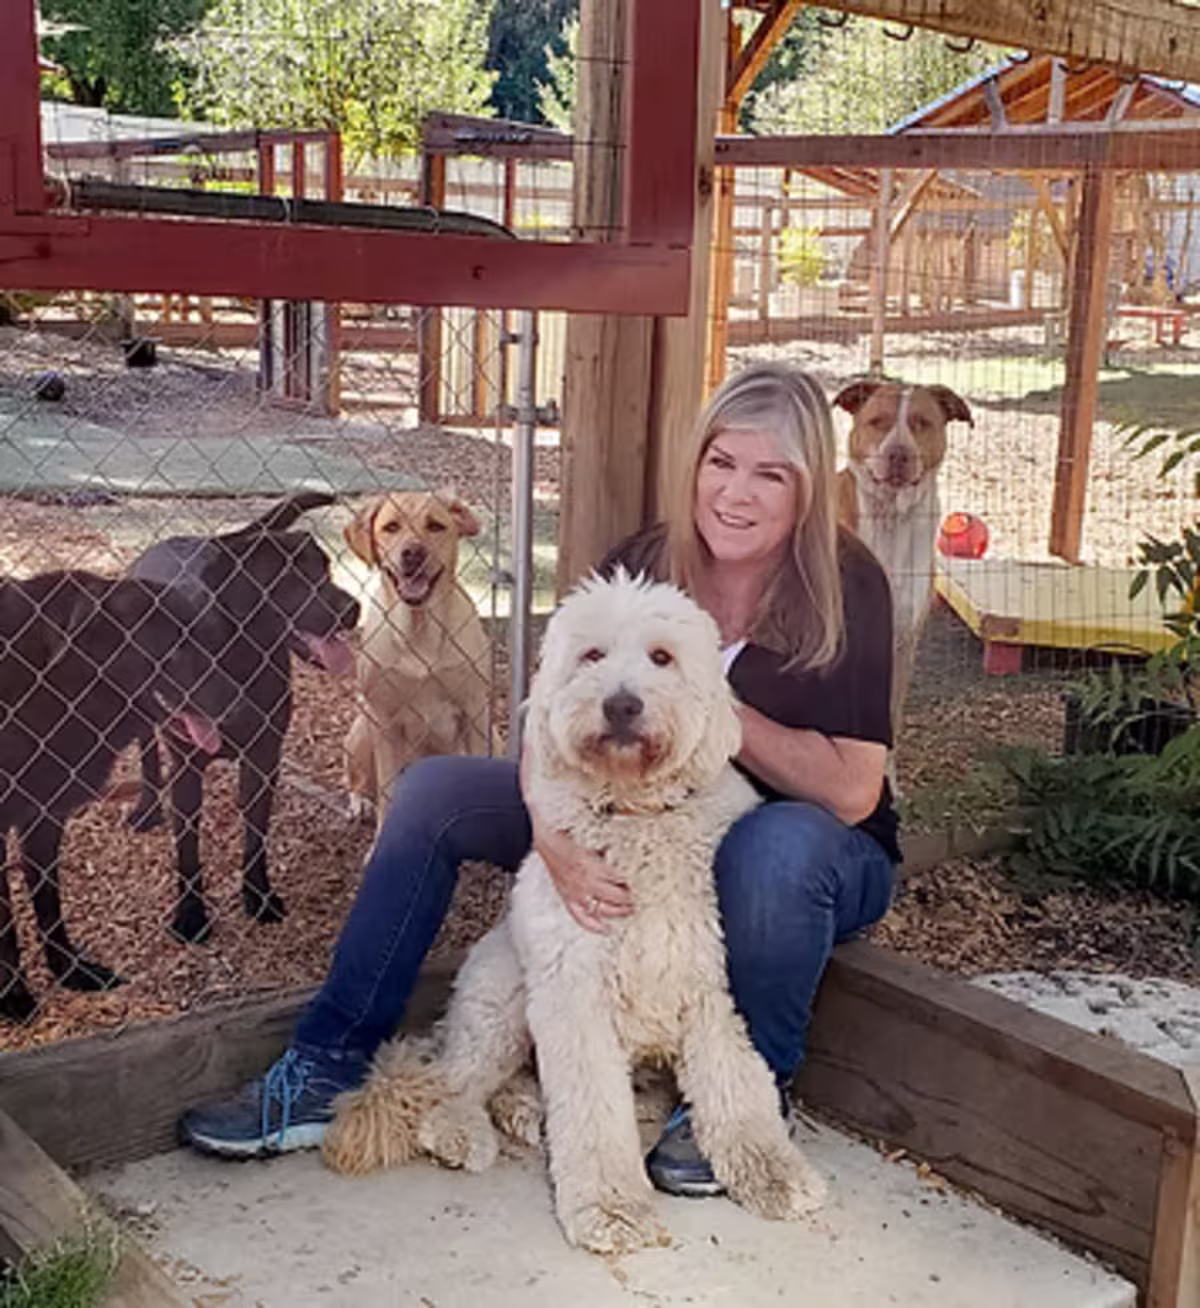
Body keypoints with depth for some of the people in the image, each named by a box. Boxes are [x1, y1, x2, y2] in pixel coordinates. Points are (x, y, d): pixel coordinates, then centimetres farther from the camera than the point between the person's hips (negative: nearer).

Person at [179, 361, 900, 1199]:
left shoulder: (847, 591, -17)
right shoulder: (642, 567, -7)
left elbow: (853, 792, -23)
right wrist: (555, 837, -36)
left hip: (812, 859, -4)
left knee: (782, 843, -41)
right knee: (435, 791, -10)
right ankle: (326, 1074, -6)